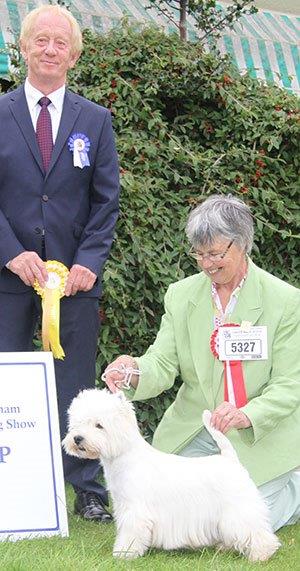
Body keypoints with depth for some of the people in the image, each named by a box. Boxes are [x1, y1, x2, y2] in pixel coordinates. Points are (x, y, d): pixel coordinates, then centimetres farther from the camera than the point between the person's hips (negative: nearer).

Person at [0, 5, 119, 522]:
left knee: (78, 386, 3)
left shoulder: (95, 121, 9)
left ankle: (87, 491, 9)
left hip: (75, 275, 1)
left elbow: (107, 200, 6)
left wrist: (89, 262, -7)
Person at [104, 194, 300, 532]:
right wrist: (134, 371, -31)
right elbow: (163, 364, -7)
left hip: (261, 437, -3)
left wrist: (247, 415, -33)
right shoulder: (181, 295, 0)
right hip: (195, 434, 4)